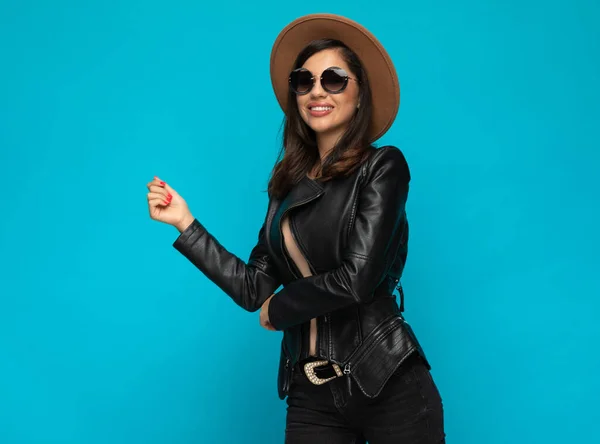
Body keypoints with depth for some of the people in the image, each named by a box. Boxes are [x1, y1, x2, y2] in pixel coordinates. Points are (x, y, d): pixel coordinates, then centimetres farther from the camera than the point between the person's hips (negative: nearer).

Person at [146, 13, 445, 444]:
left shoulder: (383, 166, -8)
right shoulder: (288, 183, 9)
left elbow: (357, 279, -17)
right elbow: (254, 288, 5)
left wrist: (278, 309, -3)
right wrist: (185, 223, 5)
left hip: (387, 386, -4)